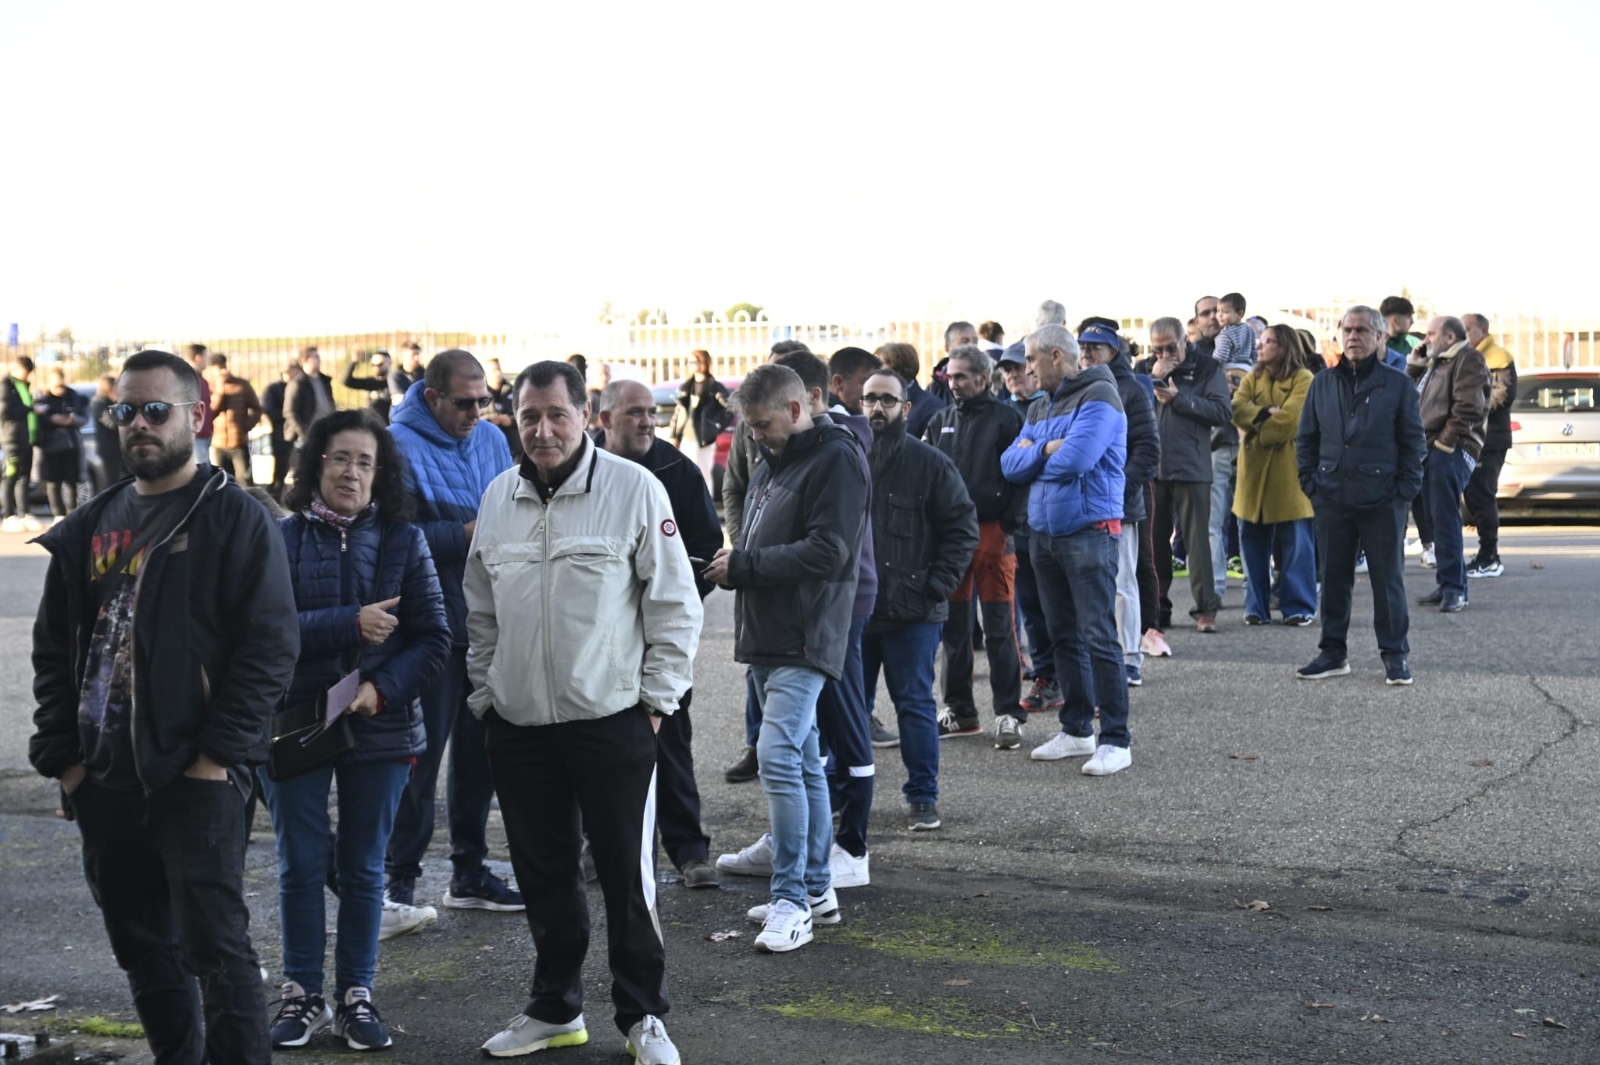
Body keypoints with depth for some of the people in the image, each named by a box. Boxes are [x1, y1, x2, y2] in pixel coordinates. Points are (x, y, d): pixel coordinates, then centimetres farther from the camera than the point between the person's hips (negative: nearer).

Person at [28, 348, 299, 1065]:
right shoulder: (89, 528, 13)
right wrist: (61, 754, 6)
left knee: (213, 944, -7)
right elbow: (53, 650, 16)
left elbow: (271, 644, -10)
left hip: (197, 778, -6)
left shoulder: (234, 518, -5)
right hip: (103, 783, 6)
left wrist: (221, 753, -15)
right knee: (140, 945, 15)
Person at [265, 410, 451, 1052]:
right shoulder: (282, 539, -2)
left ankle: (356, 995, 21)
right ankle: (303, 994, 20)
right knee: (300, 865, 7)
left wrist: (383, 688, -17)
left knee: (363, 868, 10)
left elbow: (434, 639, -3)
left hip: (379, 728, 1)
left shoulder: (403, 541, 0)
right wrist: (353, 624, -23)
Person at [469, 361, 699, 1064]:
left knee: (628, 873, 2)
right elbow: (481, 612, 17)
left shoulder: (634, 488, -7)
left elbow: (675, 604, -5)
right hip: (518, 724, 5)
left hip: (611, 719, -4)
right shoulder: (498, 497, 8)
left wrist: (657, 699, -6)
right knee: (543, 873, 14)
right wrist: (483, 693, 12)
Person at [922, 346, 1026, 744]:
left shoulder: (1005, 418, -1)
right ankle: (959, 710, 19)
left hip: (992, 532, -5)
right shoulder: (940, 421, 13)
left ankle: (1009, 714, 4)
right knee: (953, 627, 9)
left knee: (1000, 628, -2)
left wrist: (1010, 524, -14)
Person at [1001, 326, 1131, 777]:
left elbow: (1074, 460, -22)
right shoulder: (1039, 409, 16)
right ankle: (1077, 730, 23)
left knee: (1099, 638, -8)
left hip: (1089, 533, -8)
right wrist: (1047, 450, -10)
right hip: (1044, 533, 8)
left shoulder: (1098, 397, -10)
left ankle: (1116, 740, -4)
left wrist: (1033, 454, -3)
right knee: (1064, 637, 13)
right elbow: (1011, 465, 7)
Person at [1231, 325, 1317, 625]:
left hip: (1289, 470, -5)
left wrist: (1255, 428, -5)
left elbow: (1290, 419, -15)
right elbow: (1237, 409, -2)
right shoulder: (1252, 378, 15)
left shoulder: (1303, 379, -3)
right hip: (1254, 469, 5)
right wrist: (1265, 413, -16)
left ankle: (1299, 607, 5)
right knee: (1253, 541, 6)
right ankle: (1256, 607, 13)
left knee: (1295, 542, -1)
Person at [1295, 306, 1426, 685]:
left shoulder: (1398, 384, 1)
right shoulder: (1322, 384, 9)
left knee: (1388, 579, 2)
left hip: (1383, 500, -3)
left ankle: (1395, 655, 10)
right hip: (1331, 498, 3)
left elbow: (1413, 441, 2)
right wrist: (1310, 482, 3)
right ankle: (1334, 652, 18)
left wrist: (1406, 488, -6)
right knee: (1333, 578, 9)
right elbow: (1305, 438, 13)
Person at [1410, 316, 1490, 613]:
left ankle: (1454, 589, -11)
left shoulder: (1468, 359, -6)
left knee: (1445, 520, -13)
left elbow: (1468, 406, -17)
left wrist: (1446, 442, -18)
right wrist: (1413, 363, 15)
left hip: (1451, 453, -9)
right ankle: (1448, 586, 14)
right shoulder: (1435, 363, 24)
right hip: (1431, 450, 9)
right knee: (1436, 520, 9)